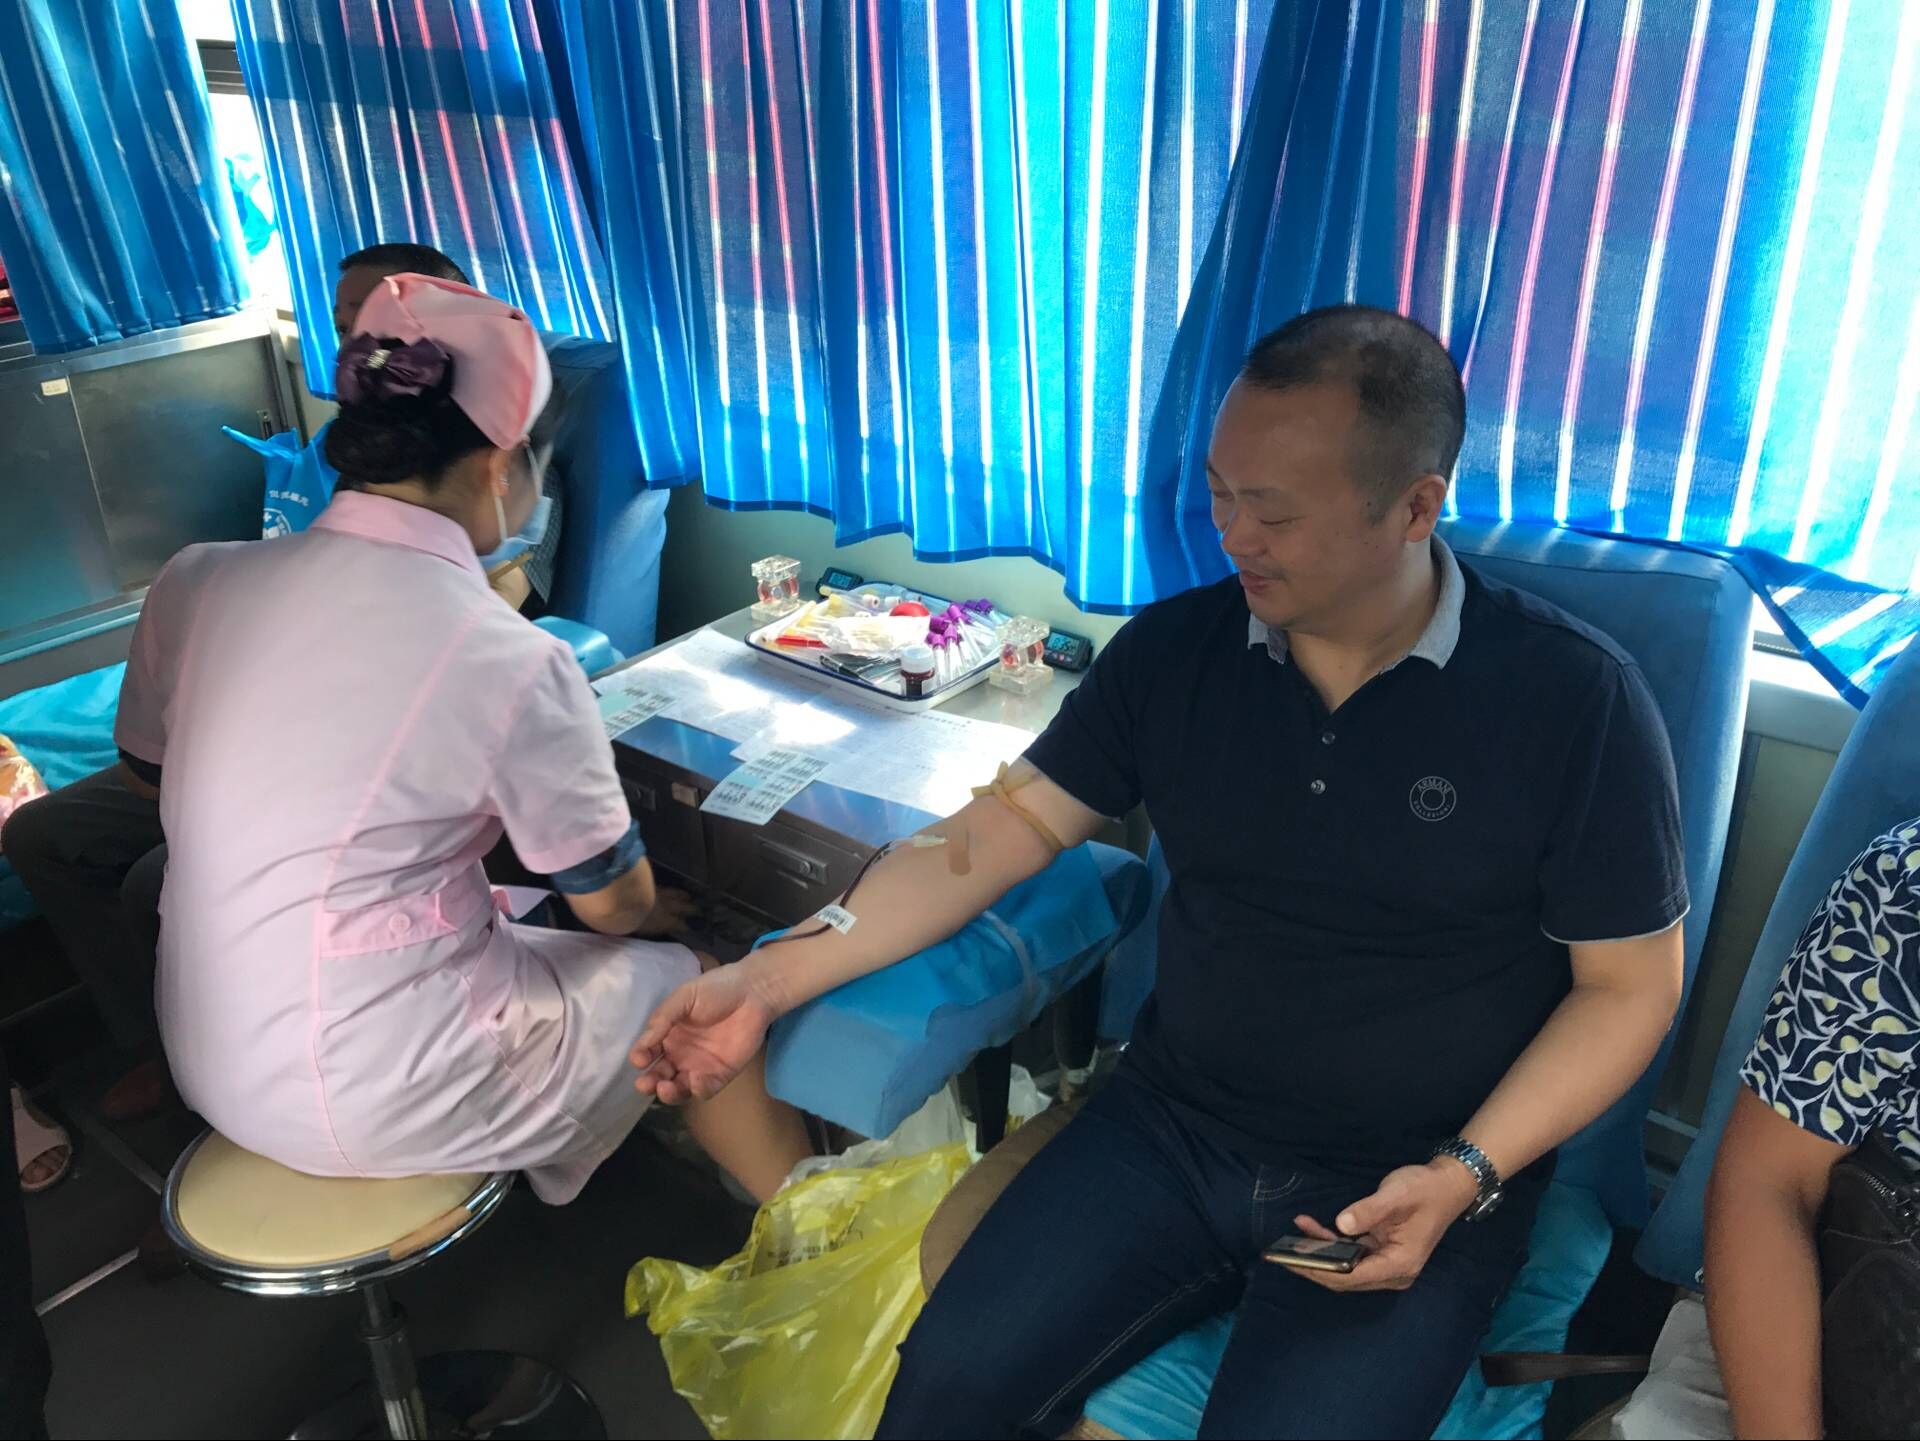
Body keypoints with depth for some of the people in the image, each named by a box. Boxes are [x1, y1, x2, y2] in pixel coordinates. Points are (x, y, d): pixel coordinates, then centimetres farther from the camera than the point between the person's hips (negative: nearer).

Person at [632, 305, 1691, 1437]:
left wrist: (1464, 1176, -16)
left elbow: (1630, 984, -4)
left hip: (1414, 1190, -2)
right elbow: (1006, 828, 0)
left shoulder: (1576, 698, -11)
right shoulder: (1172, 650, -2)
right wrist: (773, 978, -7)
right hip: (1174, 1126, 3)